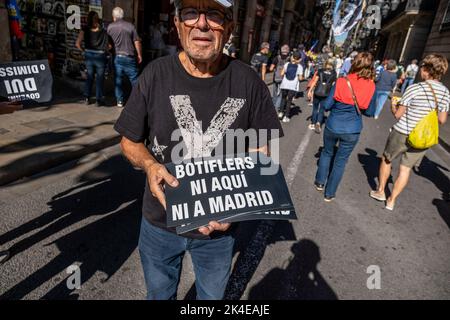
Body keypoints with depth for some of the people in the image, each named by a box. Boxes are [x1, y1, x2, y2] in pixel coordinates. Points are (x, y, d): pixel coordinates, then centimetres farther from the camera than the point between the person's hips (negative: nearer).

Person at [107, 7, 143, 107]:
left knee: (118, 80, 9)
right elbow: (137, 42, -4)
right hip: (129, 57, -1)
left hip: (117, 56, 2)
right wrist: (140, 55, 5)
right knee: (134, 79, 3)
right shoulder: (130, 26, -3)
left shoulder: (110, 27, 1)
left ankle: (119, 101, 12)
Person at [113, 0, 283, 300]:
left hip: (219, 226, 0)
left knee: (213, 295, 28)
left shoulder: (249, 82, -14)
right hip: (161, 222, 1)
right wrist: (149, 164, -24)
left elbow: (260, 152, -6)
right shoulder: (155, 74, -13)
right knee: (160, 293, 28)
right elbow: (130, 141, -2)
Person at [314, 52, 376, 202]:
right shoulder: (370, 86, -8)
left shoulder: (341, 82, -13)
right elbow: (368, 109, 5)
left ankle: (320, 182, 36)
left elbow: (327, 105, -7)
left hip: (333, 126, 0)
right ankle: (329, 193, 23)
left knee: (327, 153, 25)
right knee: (340, 161, 13)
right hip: (352, 130, 1)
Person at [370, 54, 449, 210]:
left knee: (386, 160, 19)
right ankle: (392, 200, 23)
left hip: (402, 134, -4)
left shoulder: (414, 88, -18)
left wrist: (393, 106, 7)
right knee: (406, 168, 14)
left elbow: (398, 115, -13)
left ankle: (380, 191, 31)